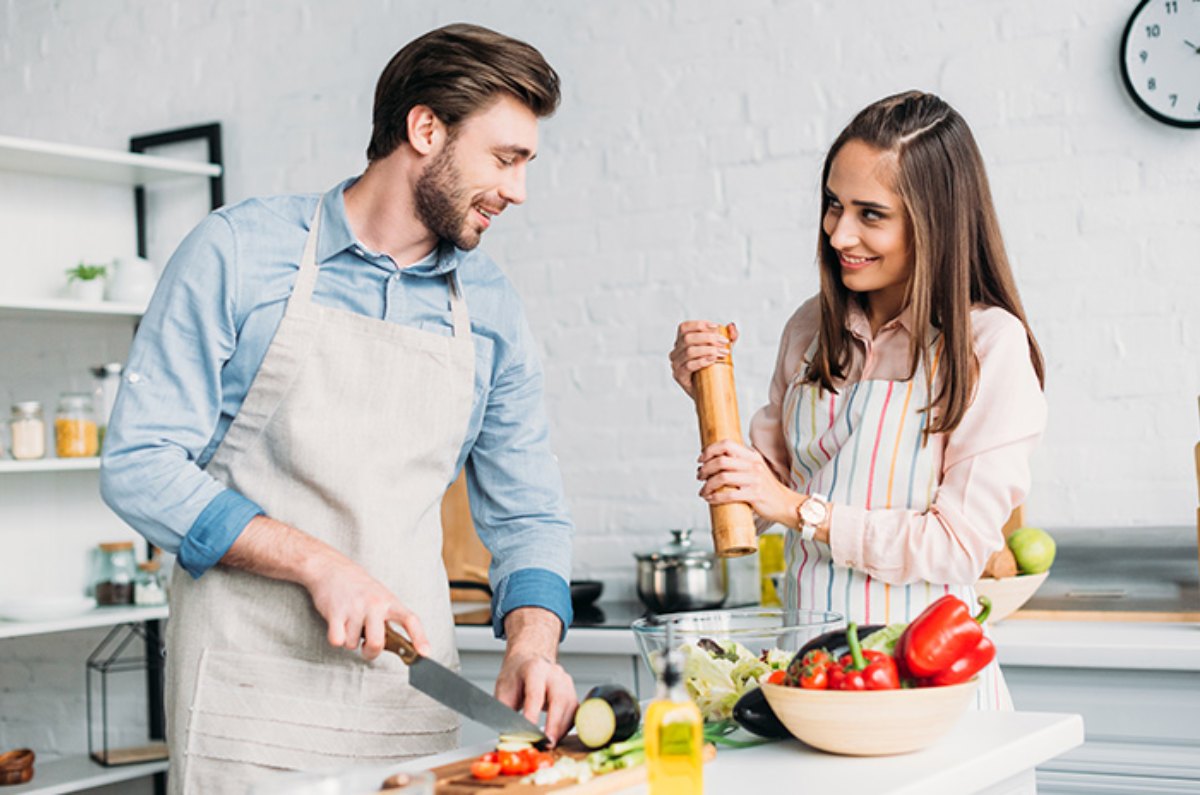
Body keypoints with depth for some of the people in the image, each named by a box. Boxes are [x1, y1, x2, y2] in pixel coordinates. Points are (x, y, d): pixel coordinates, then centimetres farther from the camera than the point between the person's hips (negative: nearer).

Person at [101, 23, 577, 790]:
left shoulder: (492, 308, 8)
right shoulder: (240, 251, -4)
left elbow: (528, 517, 11)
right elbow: (140, 466, -8)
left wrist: (533, 643, -9)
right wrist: (318, 563, -17)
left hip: (413, 702, 4)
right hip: (254, 696, -4)